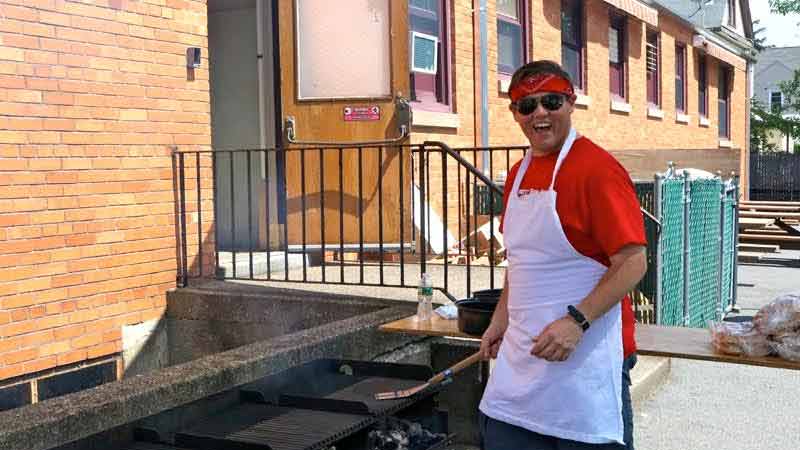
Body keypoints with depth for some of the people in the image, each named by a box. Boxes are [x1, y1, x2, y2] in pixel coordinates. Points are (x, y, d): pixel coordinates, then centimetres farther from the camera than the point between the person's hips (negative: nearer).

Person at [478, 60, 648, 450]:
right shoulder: (518, 174, 12)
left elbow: (633, 262, -17)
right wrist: (501, 319, 14)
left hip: (585, 352, -7)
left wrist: (577, 321, -25)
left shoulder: (597, 169, -13)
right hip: (521, 349, 8)